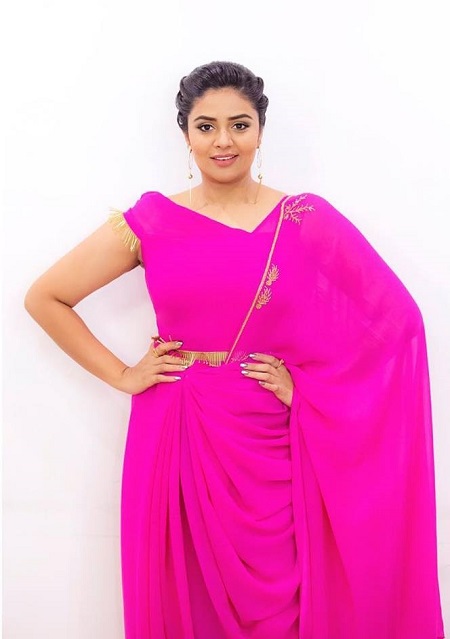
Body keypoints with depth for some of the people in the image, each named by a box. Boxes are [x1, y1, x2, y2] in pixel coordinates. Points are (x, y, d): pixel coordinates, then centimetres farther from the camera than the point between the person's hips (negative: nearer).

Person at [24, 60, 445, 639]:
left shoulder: (308, 222, -2)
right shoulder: (151, 221, -1)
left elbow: (392, 320, -2)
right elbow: (44, 297, 4)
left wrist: (308, 383, -9)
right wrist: (121, 374, -1)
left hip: (272, 447, 0)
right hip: (178, 438, 1)